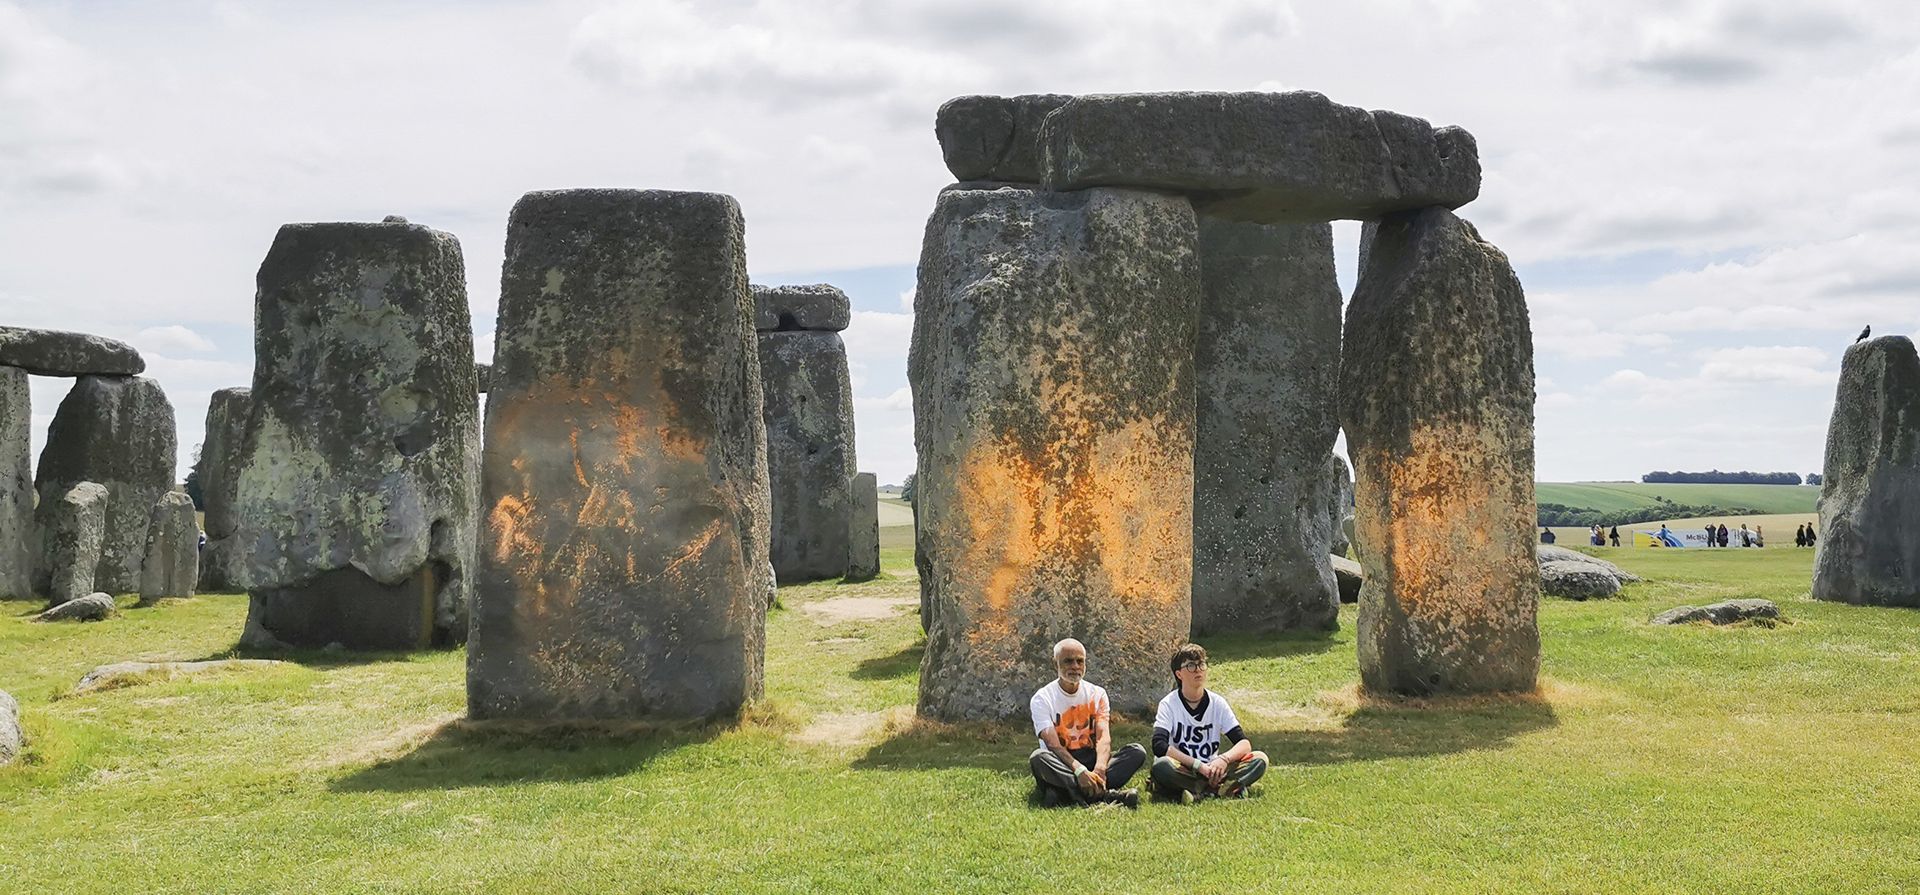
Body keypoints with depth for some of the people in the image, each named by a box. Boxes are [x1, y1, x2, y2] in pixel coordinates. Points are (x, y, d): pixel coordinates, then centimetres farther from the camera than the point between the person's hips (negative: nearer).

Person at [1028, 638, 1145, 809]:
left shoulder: (1097, 694, 6)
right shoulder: (1042, 699, -4)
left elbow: (1104, 737, -9)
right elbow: (1053, 744, -17)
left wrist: (1100, 769, -30)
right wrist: (1079, 770, -35)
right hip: (1061, 766, -3)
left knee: (1137, 752, -19)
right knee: (1038, 758, -36)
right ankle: (1105, 794, -42)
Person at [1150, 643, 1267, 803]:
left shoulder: (1218, 703, 3)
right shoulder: (1169, 704, -6)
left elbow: (1244, 743, -3)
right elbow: (1159, 746, -21)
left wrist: (1224, 759, -24)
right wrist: (1199, 766, -26)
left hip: (1211, 770, 4)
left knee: (1260, 759, -16)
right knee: (1161, 766, -36)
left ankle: (1198, 791, -30)